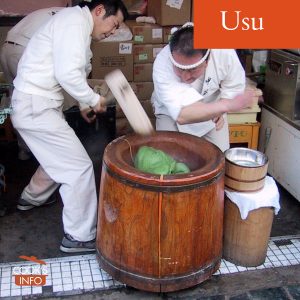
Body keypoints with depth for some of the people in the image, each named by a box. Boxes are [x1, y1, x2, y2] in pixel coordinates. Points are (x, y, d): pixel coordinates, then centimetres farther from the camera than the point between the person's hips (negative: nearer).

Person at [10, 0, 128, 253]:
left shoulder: (77, 24, 17)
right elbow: (67, 74, -25)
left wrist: (84, 104, 14)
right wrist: (94, 99, -12)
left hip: (39, 103, 10)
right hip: (35, 106, -10)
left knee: (59, 158, 26)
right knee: (79, 167, -7)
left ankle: (32, 198, 48)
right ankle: (80, 237, 3)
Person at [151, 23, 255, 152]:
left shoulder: (224, 53, -31)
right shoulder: (163, 63, -40)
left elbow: (234, 87, -11)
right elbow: (181, 115, -47)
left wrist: (220, 109, -28)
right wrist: (228, 105, -48)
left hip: (212, 113, 2)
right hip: (172, 112, -2)